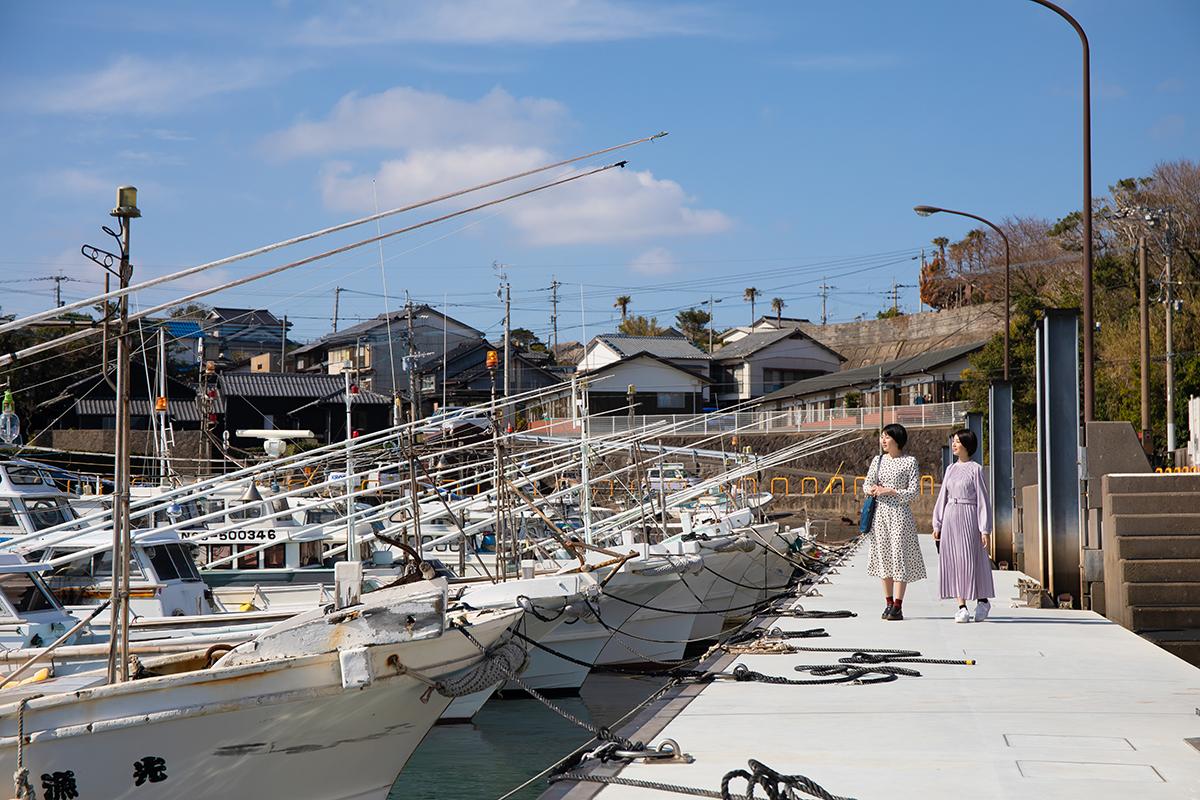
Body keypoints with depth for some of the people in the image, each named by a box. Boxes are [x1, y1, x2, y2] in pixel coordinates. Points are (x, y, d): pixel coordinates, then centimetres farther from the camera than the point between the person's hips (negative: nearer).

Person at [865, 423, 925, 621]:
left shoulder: (909, 462, -2)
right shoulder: (877, 460, 11)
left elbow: (913, 491, -6)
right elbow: (867, 484, 15)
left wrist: (890, 491, -14)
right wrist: (871, 489, -8)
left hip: (899, 512, -5)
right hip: (880, 512, 5)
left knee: (899, 554, -7)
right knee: (883, 554, 5)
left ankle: (898, 606, -6)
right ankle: (889, 603, 12)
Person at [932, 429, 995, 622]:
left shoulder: (975, 469, -3)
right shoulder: (950, 469, 13)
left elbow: (982, 499, -5)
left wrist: (985, 529, -9)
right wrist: (937, 525, 10)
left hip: (968, 517, -5)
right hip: (950, 518, 5)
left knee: (971, 561, -2)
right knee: (953, 561, 1)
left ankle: (982, 601, 18)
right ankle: (961, 607, 4)